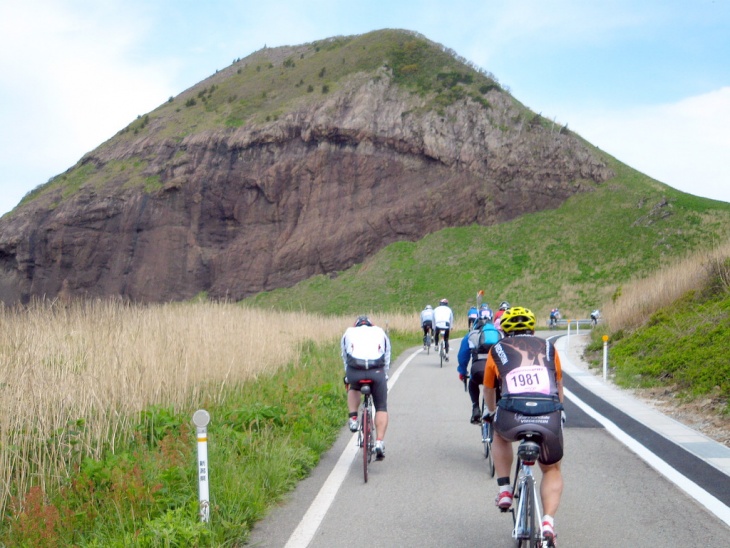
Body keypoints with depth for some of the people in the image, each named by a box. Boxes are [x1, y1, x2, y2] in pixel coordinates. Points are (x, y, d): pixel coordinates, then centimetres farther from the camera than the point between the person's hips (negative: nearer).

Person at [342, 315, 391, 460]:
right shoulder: (380, 332, 30)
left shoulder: (349, 332, 29)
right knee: (381, 408, 12)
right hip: (377, 371, 0)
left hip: (354, 372, 0)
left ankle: (353, 419, 16)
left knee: (353, 389, 34)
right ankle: (379, 442, -2)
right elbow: (387, 360, 35)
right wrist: (384, 378, 47)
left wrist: (347, 378, 47)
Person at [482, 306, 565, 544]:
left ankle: (504, 490, 25)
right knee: (552, 470, 27)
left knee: (500, 434, 37)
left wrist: (491, 413, 56)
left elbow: (489, 389, 35)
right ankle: (548, 522, 7)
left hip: (512, 417, -1)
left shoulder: (497, 350, 21)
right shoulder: (548, 347, 24)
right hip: (550, 419, 1)